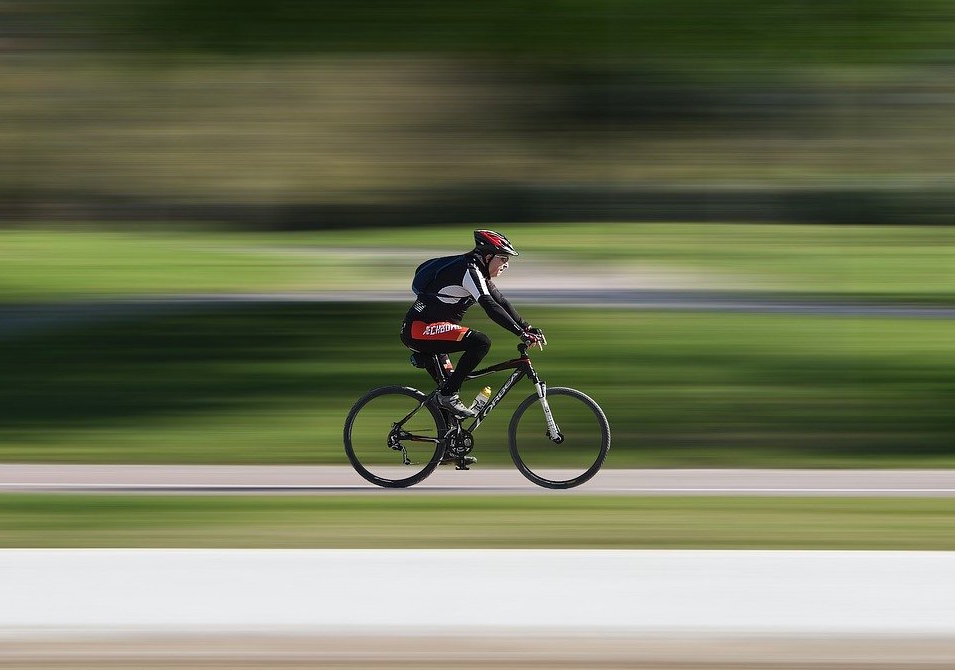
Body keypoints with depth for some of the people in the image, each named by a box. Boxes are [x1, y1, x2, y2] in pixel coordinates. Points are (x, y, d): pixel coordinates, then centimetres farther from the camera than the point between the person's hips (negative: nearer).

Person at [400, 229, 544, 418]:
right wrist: (522, 333, -30)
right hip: (420, 329, -11)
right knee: (481, 342, -22)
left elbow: (501, 303, 14)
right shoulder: (469, 270, -16)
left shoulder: (478, 273, 14)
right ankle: (449, 395, -17)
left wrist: (528, 328, 2)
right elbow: (490, 307, -26)